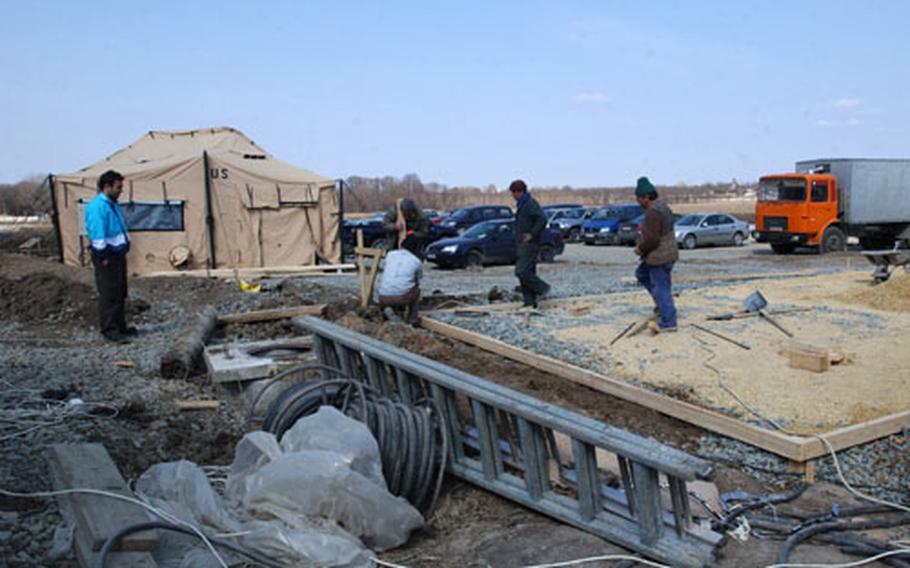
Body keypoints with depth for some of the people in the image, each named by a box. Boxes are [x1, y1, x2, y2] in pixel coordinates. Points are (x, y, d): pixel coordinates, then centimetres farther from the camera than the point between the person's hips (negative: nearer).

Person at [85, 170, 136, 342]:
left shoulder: (113, 204, 15)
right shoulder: (96, 206, -17)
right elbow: (97, 234, -20)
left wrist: (124, 248, 18)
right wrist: (103, 256, -20)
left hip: (118, 255, 10)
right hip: (107, 257, -10)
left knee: (120, 292, 15)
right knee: (108, 294, -5)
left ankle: (120, 325, 24)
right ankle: (108, 328, 1)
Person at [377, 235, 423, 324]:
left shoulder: (390, 254, 16)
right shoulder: (417, 262, 12)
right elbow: (417, 282, 27)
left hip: (384, 299, 3)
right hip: (403, 298, -3)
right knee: (416, 290, 31)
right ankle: (412, 319, 21)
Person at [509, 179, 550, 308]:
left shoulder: (531, 203, -13)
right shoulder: (521, 205, 18)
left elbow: (542, 219, -25)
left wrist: (532, 234, -23)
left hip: (529, 244, -10)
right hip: (522, 245, 10)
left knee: (521, 271, -15)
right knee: (526, 272, 7)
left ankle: (542, 288, -1)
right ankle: (530, 302, 9)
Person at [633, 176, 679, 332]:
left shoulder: (653, 212, -23)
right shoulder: (662, 206, 10)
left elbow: (652, 239, -27)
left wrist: (640, 249, -11)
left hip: (659, 257, -10)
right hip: (667, 253, 10)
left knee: (661, 288, -2)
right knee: (641, 273, 25)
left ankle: (668, 323, 6)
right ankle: (663, 303, 25)